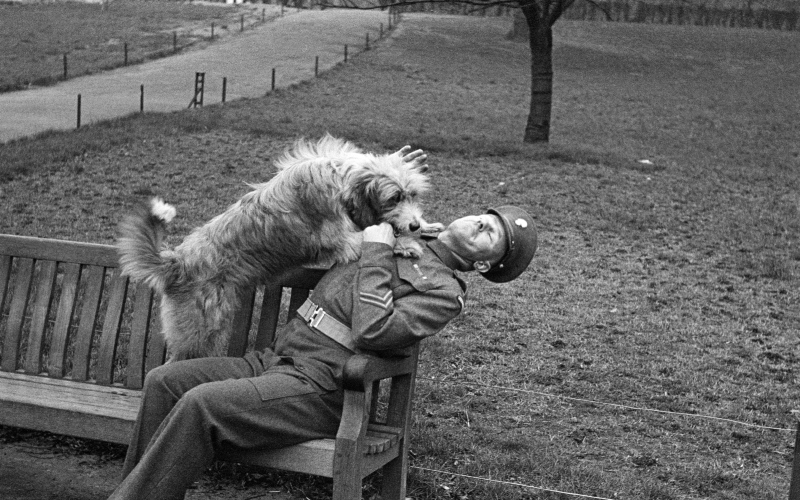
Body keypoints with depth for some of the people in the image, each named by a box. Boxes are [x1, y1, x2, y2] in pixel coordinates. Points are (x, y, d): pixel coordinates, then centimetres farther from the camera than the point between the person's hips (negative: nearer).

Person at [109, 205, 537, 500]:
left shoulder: (444, 290, -2)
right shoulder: (395, 239, 21)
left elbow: (371, 332, -18)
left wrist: (376, 253, -9)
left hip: (318, 388, -8)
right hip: (273, 359, 8)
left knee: (201, 404, -27)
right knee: (163, 381, -7)